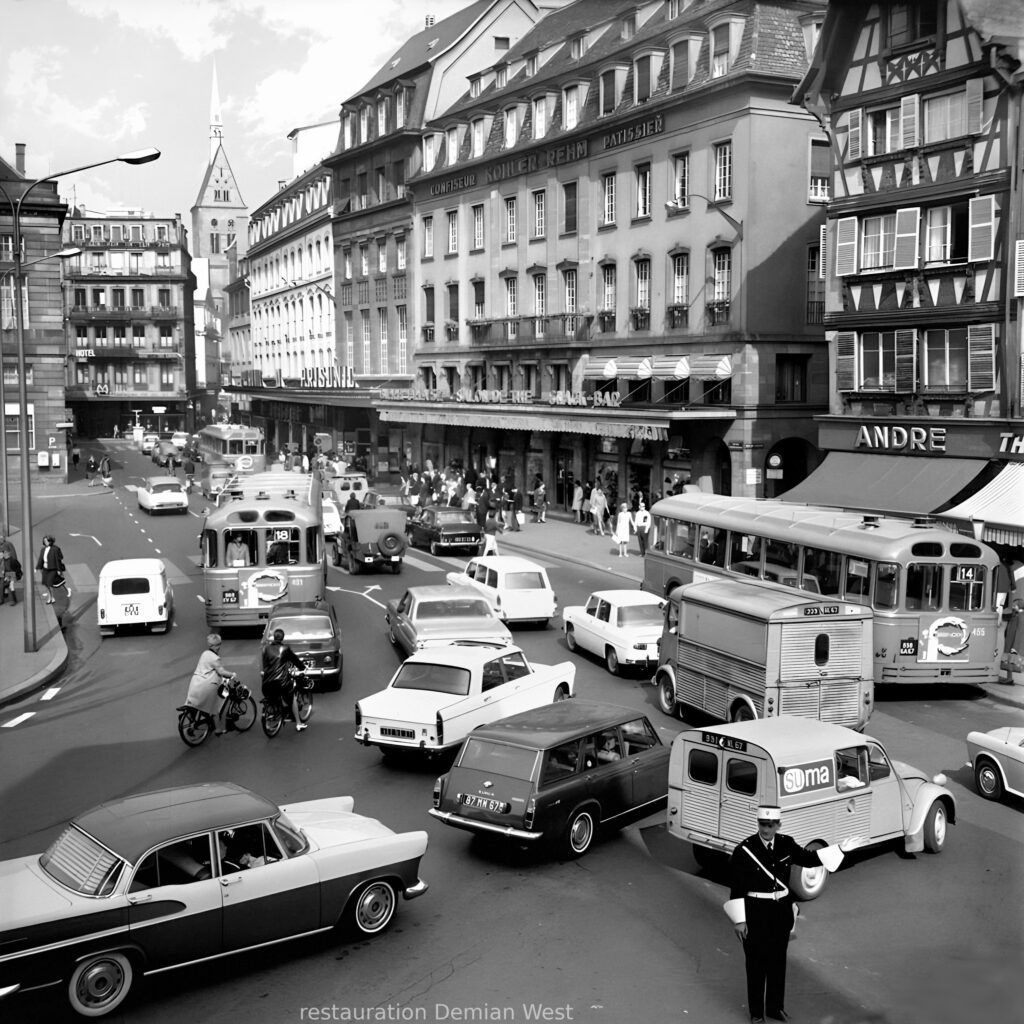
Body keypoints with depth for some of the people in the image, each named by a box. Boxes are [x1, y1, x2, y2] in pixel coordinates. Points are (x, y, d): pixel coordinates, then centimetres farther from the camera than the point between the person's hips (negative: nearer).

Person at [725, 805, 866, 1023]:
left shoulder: (786, 844, -2)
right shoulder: (744, 850, -17)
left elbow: (807, 858, 10)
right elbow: (736, 888, -13)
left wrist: (840, 848, 2)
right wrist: (739, 920, -13)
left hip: (781, 911, 5)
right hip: (755, 912, -5)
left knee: (778, 961, 16)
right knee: (756, 962, 6)